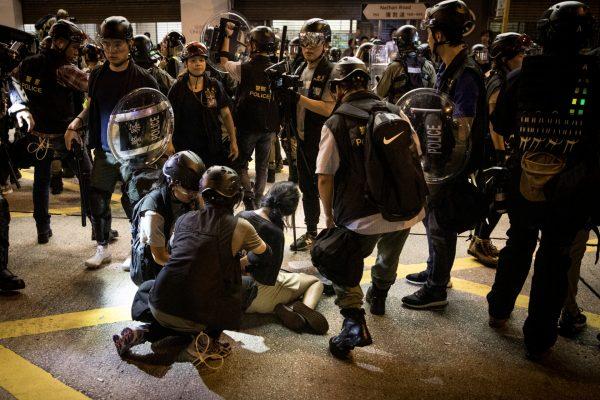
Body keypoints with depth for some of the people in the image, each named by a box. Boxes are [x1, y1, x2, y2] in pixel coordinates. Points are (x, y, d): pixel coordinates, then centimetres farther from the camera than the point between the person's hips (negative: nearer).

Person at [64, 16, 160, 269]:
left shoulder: (143, 79, -7)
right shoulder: (97, 76, 5)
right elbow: (91, 108, 17)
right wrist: (75, 124, 0)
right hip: (104, 151, 4)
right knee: (97, 203, 5)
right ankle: (102, 249, 24)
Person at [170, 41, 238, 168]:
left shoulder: (215, 86, 4)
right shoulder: (177, 89, 1)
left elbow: (226, 115, 6)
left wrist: (233, 142, 3)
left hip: (213, 149, 1)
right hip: (185, 149, -1)